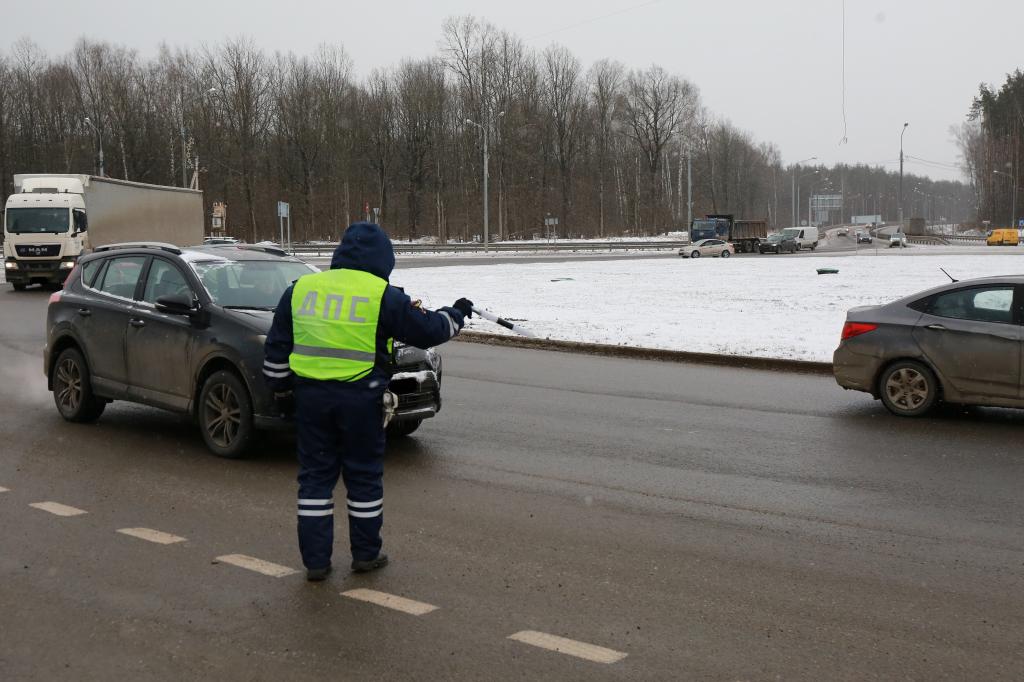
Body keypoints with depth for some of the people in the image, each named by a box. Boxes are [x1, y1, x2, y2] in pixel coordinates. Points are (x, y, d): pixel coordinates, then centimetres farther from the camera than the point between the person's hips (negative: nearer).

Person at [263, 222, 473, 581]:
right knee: (364, 476, 11)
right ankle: (365, 554, 21)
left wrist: (282, 388, 23)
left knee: (315, 477, 10)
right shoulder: (383, 296, -6)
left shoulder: (300, 289, 6)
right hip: (360, 399, -3)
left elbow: (276, 348, 11)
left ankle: (315, 560, 12)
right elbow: (427, 331, 2)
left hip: (311, 396, 3)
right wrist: (455, 315, 21)